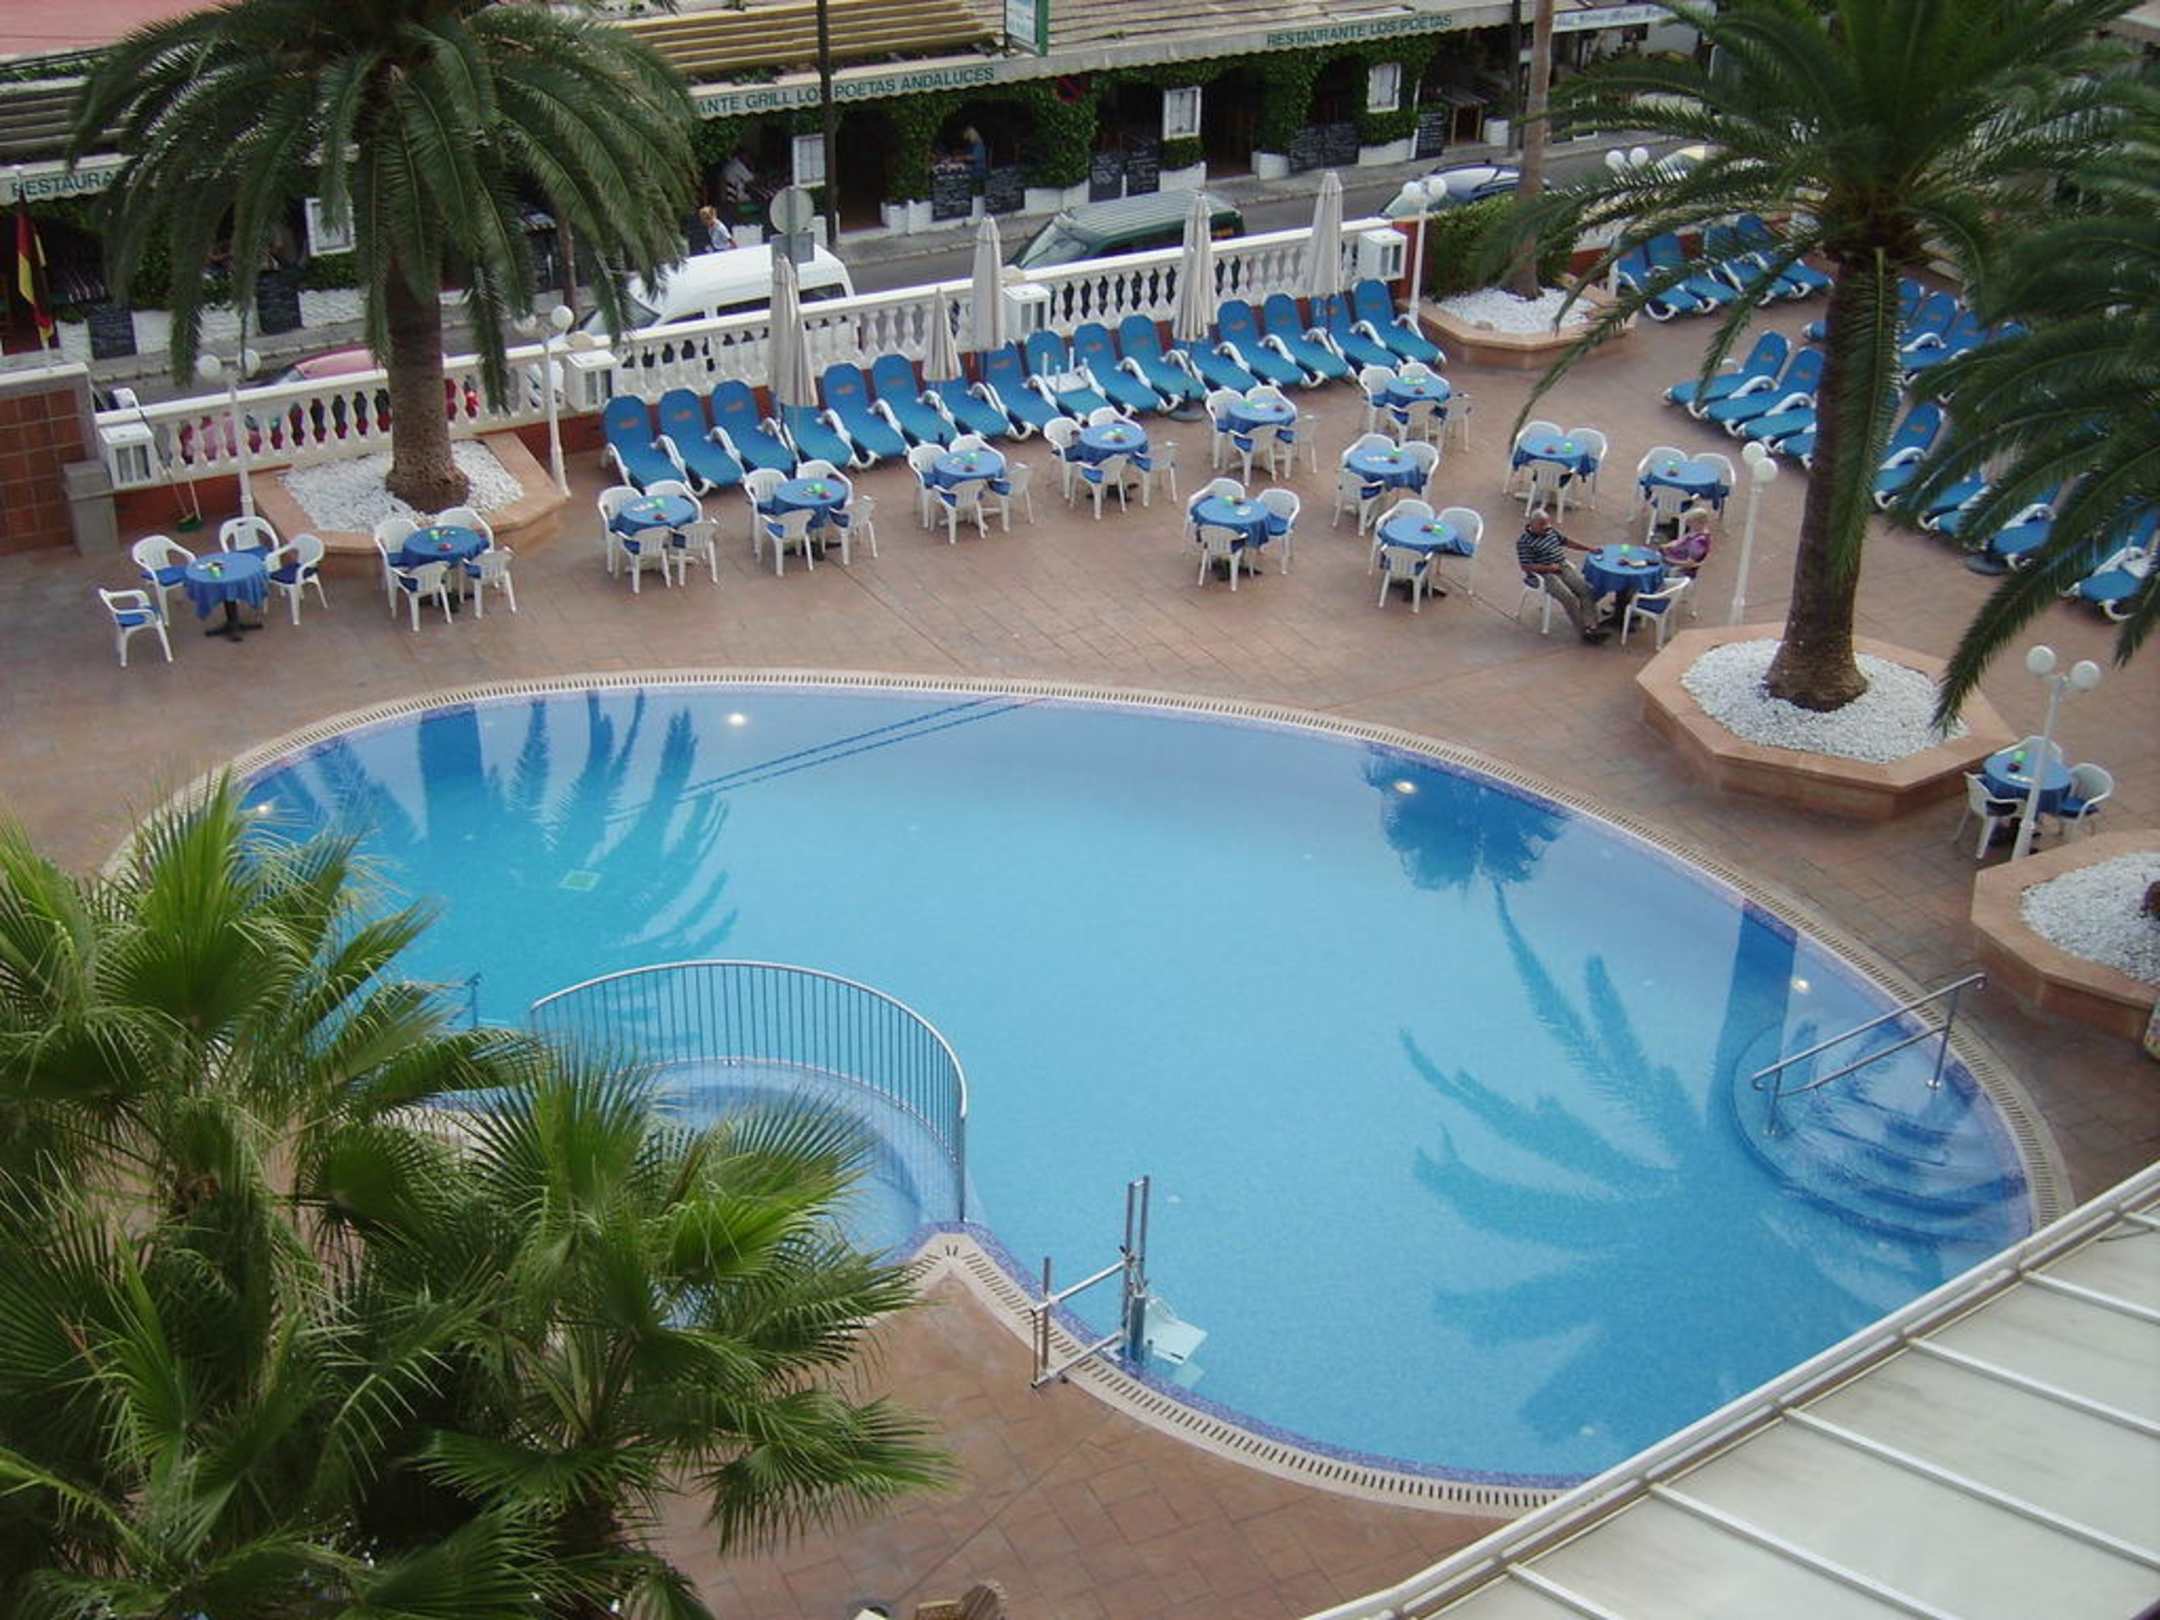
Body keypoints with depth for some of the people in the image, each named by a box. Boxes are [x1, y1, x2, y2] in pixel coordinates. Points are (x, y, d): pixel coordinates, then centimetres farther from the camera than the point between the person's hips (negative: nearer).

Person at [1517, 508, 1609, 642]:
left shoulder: (1550, 531, 13)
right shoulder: (1524, 541, -10)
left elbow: (1566, 541, 25)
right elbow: (1526, 567, -14)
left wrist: (1588, 548, 19)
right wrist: (1548, 568, -17)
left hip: (1564, 566, 7)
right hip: (1546, 574, -7)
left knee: (1586, 590, -14)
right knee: (1569, 598, -26)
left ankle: (1592, 626, -18)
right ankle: (1585, 631, -19)